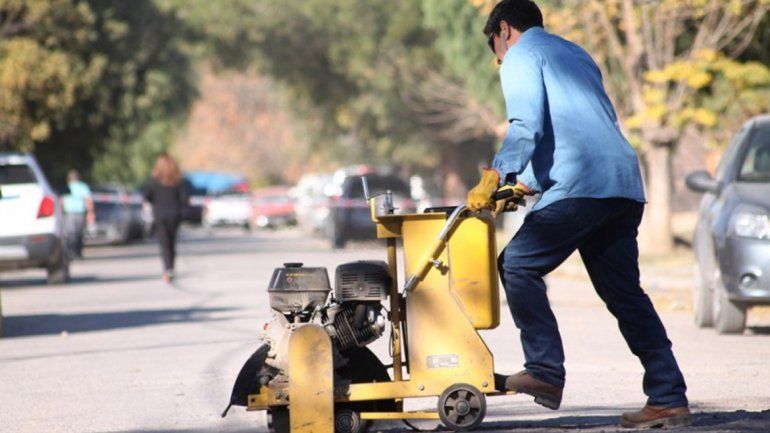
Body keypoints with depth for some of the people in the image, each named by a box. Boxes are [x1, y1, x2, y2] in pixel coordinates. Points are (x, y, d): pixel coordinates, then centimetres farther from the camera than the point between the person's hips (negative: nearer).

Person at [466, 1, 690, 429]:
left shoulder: (521, 56, 5)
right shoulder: (573, 53, 31)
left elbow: (527, 126, -11)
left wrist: (496, 178, -14)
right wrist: (526, 183, 33)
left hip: (583, 186, -8)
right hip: (625, 187, 8)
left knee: (518, 265, -5)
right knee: (625, 293, 8)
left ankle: (546, 372, -14)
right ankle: (669, 399, 4)